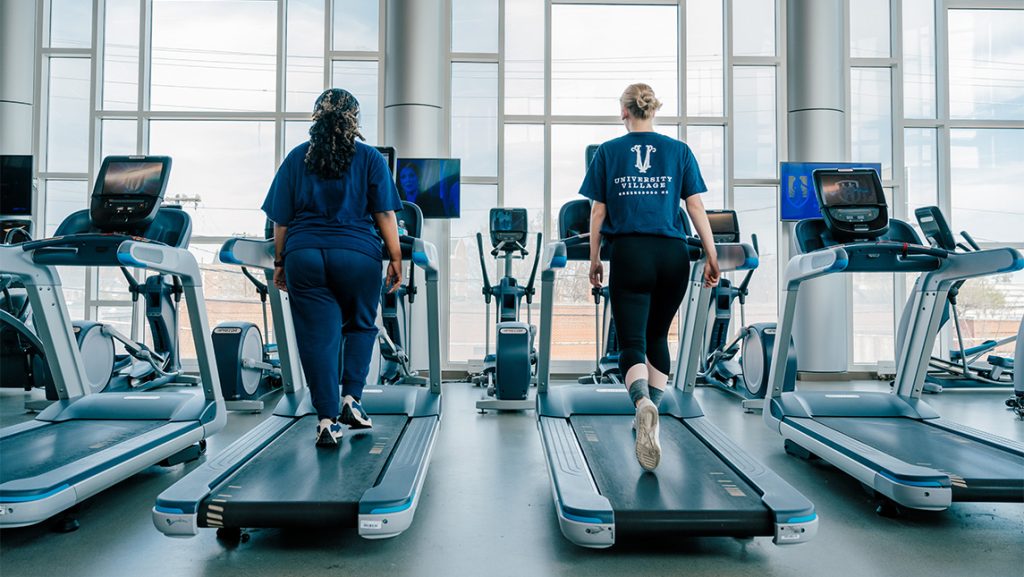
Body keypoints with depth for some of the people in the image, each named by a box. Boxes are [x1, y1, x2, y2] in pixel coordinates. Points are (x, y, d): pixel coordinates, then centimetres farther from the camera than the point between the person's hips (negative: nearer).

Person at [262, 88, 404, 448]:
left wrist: (280, 262, 15)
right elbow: (385, 215, -1)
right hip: (357, 255, -1)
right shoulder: (370, 159, 5)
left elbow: (281, 219, 9)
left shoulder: (296, 159, 10)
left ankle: (327, 420, 4)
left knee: (318, 336, 4)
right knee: (360, 325, 19)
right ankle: (351, 399, 11)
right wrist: (396, 257, 2)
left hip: (304, 255, 2)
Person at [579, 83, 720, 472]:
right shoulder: (679, 151, 7)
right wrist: (711, 257, 4)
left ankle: (643, 403, -33)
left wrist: (594, 260, 10)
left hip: (629, 254, -2)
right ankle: (650, 420, 23)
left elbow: (598, 212, 3)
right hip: (672, 254, 2)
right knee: (657, 337, 18)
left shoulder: (608, 152, 5)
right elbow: (696, 208, 2)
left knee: (631, 341, -4)